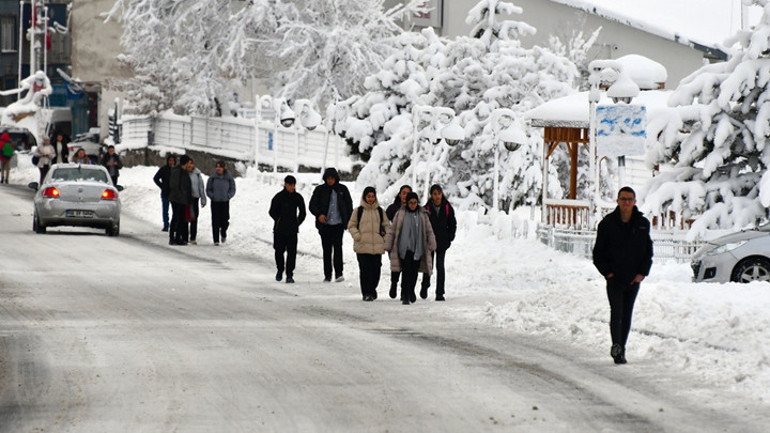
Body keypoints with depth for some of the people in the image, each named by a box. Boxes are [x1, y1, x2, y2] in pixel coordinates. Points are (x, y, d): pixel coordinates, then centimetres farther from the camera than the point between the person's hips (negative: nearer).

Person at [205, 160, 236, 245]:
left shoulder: (229, 178, 0)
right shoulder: (212, 178, 0)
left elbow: (232, 189, 8)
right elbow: (208, 190, 8)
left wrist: (228, 196, -7)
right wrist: (212, 196, -7)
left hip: (225, 202, 0)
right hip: (215, 202, 0)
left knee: (224, 221, -5)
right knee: (215, 221, -3)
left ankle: (223, 233, 29)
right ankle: (216, 240, 4)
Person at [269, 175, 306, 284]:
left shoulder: (298, 197, 5)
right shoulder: (279, 197, -3)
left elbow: (302, 213, 15)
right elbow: (272, 212, 2)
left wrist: (297, 223, 6)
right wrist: (279, 221, -4)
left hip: (292, 230, 1)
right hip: (279, 230, -1)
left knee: (292, 252, -5)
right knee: (279, 250, 6)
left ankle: (289, 274, -2)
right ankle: (280, 270, 29)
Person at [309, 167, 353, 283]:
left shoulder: (342, 189, 7)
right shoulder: (320, 190, 5)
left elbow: (349, 205, 13)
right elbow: (312, 205, 3)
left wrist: (349, 221, 7)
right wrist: (319, 214, -16)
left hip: (338, 224, -1)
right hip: (325, 224, 1)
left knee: (337, 246, -14)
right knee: (327, 249, 3)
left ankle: (339, 273, -16)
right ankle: (327, 275, 9)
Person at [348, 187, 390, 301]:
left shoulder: (380, 211, 12)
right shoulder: (358, 211, 5)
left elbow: (386, 225, 18)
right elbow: (351, 226, 8)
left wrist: (384, 236, 1)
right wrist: (357, 236, -7)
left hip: (377, 246, 2)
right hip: (362, 245, -2)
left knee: (376, 269, 1)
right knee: (365, 269, -6)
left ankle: (372, 289, 23)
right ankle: (366, 293, 0)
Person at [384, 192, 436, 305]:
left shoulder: (422, 215, 9)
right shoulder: (400, 214, 2)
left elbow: (429, 231, 14)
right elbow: (392, 231, 6)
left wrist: (432, 244, 7)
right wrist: (388, 245, 4)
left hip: (418, 248, 3)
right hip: (405, 248, -3)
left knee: (414, 271, 7)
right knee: (406, 271, -11)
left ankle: (411, 291, 30)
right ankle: (405, 296, -9)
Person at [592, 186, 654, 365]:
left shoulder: (642, 224, 4)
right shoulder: (607, 223, -2)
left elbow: (648, 250, 12)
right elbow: (598, 252, 3)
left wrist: (642, 272, 0)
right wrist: (607, 272, -8)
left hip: (633, 279, 3)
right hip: (614, 278, -3)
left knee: (627, 315, 8)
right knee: (616, 313, -16)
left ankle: (621, 350, 16)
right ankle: (616, 347, -20)